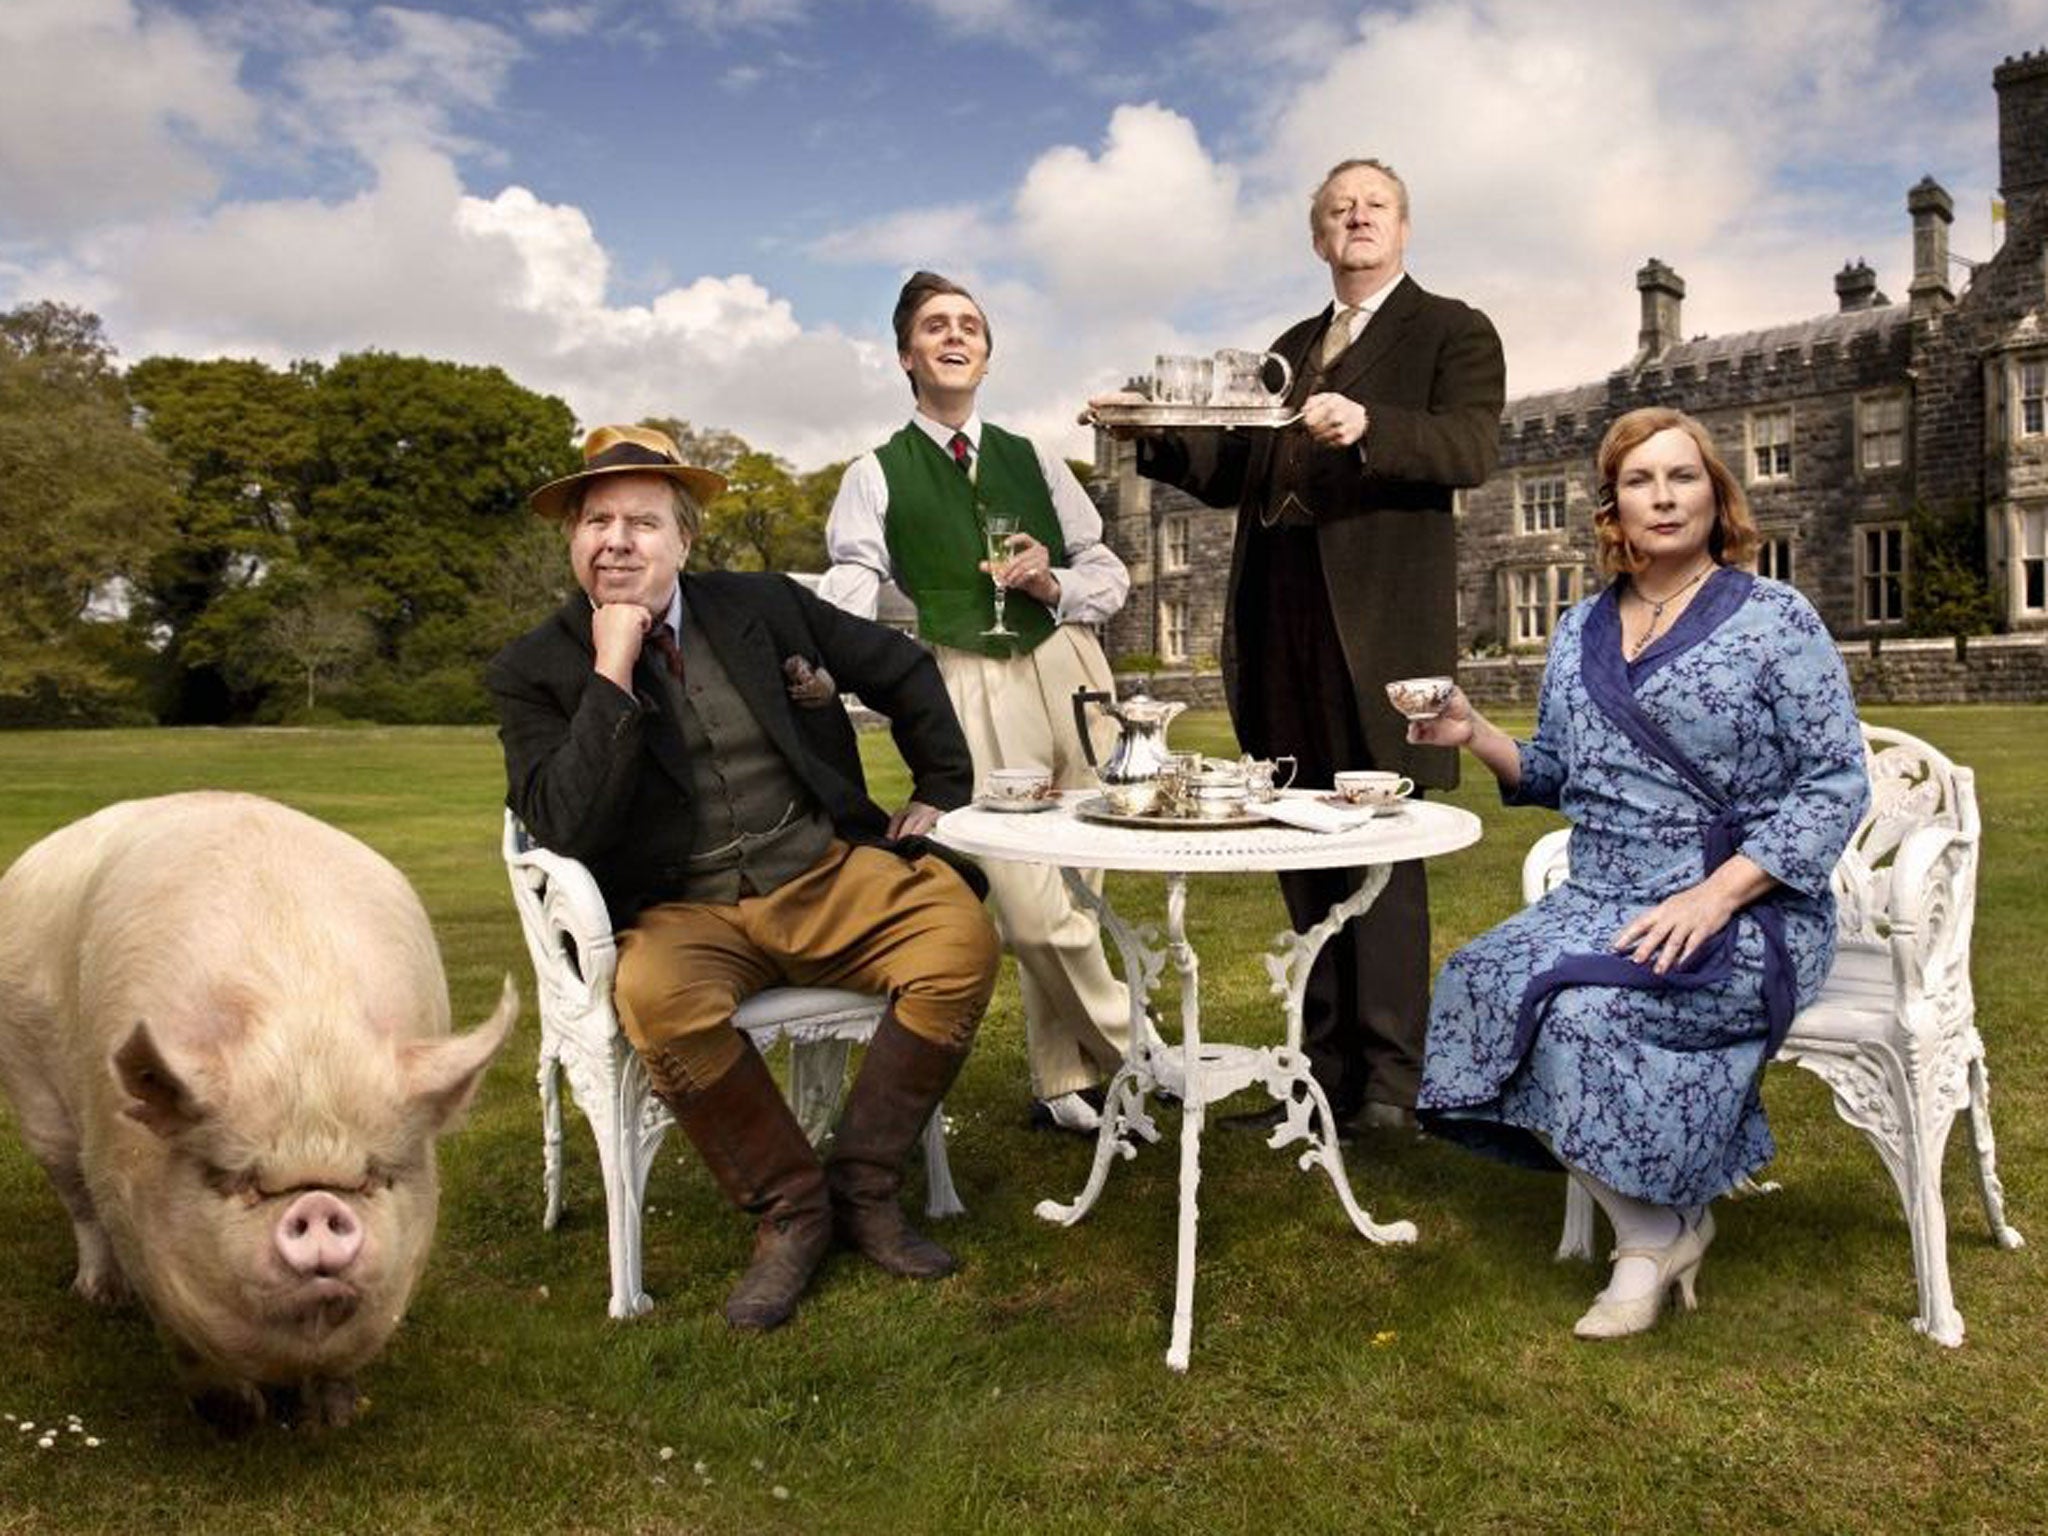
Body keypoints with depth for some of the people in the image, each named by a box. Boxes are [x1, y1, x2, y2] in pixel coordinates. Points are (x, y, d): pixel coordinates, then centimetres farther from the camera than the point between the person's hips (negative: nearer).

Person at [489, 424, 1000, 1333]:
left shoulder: (762, 605, 6)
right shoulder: (534, 672, 0)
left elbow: (904, 671, 18)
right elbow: (564, 832, -16)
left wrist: (943, 790, 15)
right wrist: (613, 673, -18)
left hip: (829, 877, 3)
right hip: (683, 914, -2)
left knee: (962, 939, -24)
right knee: (657, 998, -36)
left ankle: (861, 1186, -5)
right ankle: (788, 1207, -10)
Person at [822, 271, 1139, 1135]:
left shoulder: (1033, 461, 17)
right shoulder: (877, 476, 7)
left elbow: (1111, 573, 16)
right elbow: (849, 592, -8)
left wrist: (1055, 583, -6)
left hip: (1070, 666, 3)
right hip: (974, 686, -3)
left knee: (1070, 887, 8)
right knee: (1031, 906, -11)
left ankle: (1065, 1081, 24)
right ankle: (1136, 1054, 11)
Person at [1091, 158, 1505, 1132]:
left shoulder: (1452, 331, 9)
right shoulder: (1288, 349, 26)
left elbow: (1472, 448, -8)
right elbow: (1235, 473, 20)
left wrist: (1367, 427, -24)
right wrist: (1152, 435, 5)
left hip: (1377, 618, -6)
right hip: (1278, 618, 6)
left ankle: (1388, 1080, 3)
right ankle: (1328, 1071, 18)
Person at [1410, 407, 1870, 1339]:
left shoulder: (1775, 621, -1)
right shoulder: (1582, 631, 13)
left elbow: (1836, 784, -6)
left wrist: (1716, 895, -19)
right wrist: (1477, 737, -2)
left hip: (1744, 912, -5)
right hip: (1600, 902, 5)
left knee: (1583, 1005, -31)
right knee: (1480, 984, -24)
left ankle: (1659, 1233, -4)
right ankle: (1654, 1224, -7)